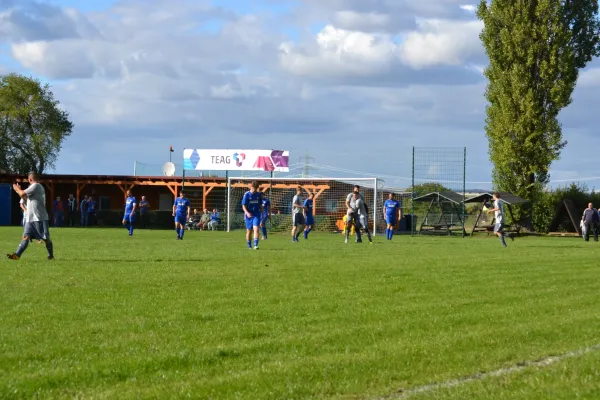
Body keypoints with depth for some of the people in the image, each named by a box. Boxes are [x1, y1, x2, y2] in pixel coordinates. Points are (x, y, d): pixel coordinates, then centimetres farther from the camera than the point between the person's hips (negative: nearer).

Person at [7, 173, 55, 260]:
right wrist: (19, 190, 23)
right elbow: (27, 198, 29)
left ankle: (51, 256, 9)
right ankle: (17, 254, -10)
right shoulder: (37, 187, 21)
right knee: (26, 236, -2)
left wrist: (17, 189, 3)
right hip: (31, 218, 10)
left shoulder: (36, 186, -10)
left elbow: (23, 194, -15)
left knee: (45, 238, -1)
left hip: (40, 218, -10)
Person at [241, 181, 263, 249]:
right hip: (249, 215, -1)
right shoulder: (246, 194, -5)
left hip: (256, 215, 1)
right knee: (249, 231, 8)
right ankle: (249, 246, 23)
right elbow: (243, 205, -7)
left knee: (256, 229, -16)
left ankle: (256, 245, -22)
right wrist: (247, 212, -23)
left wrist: (262, 213, 14)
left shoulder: (259, 194, 5)